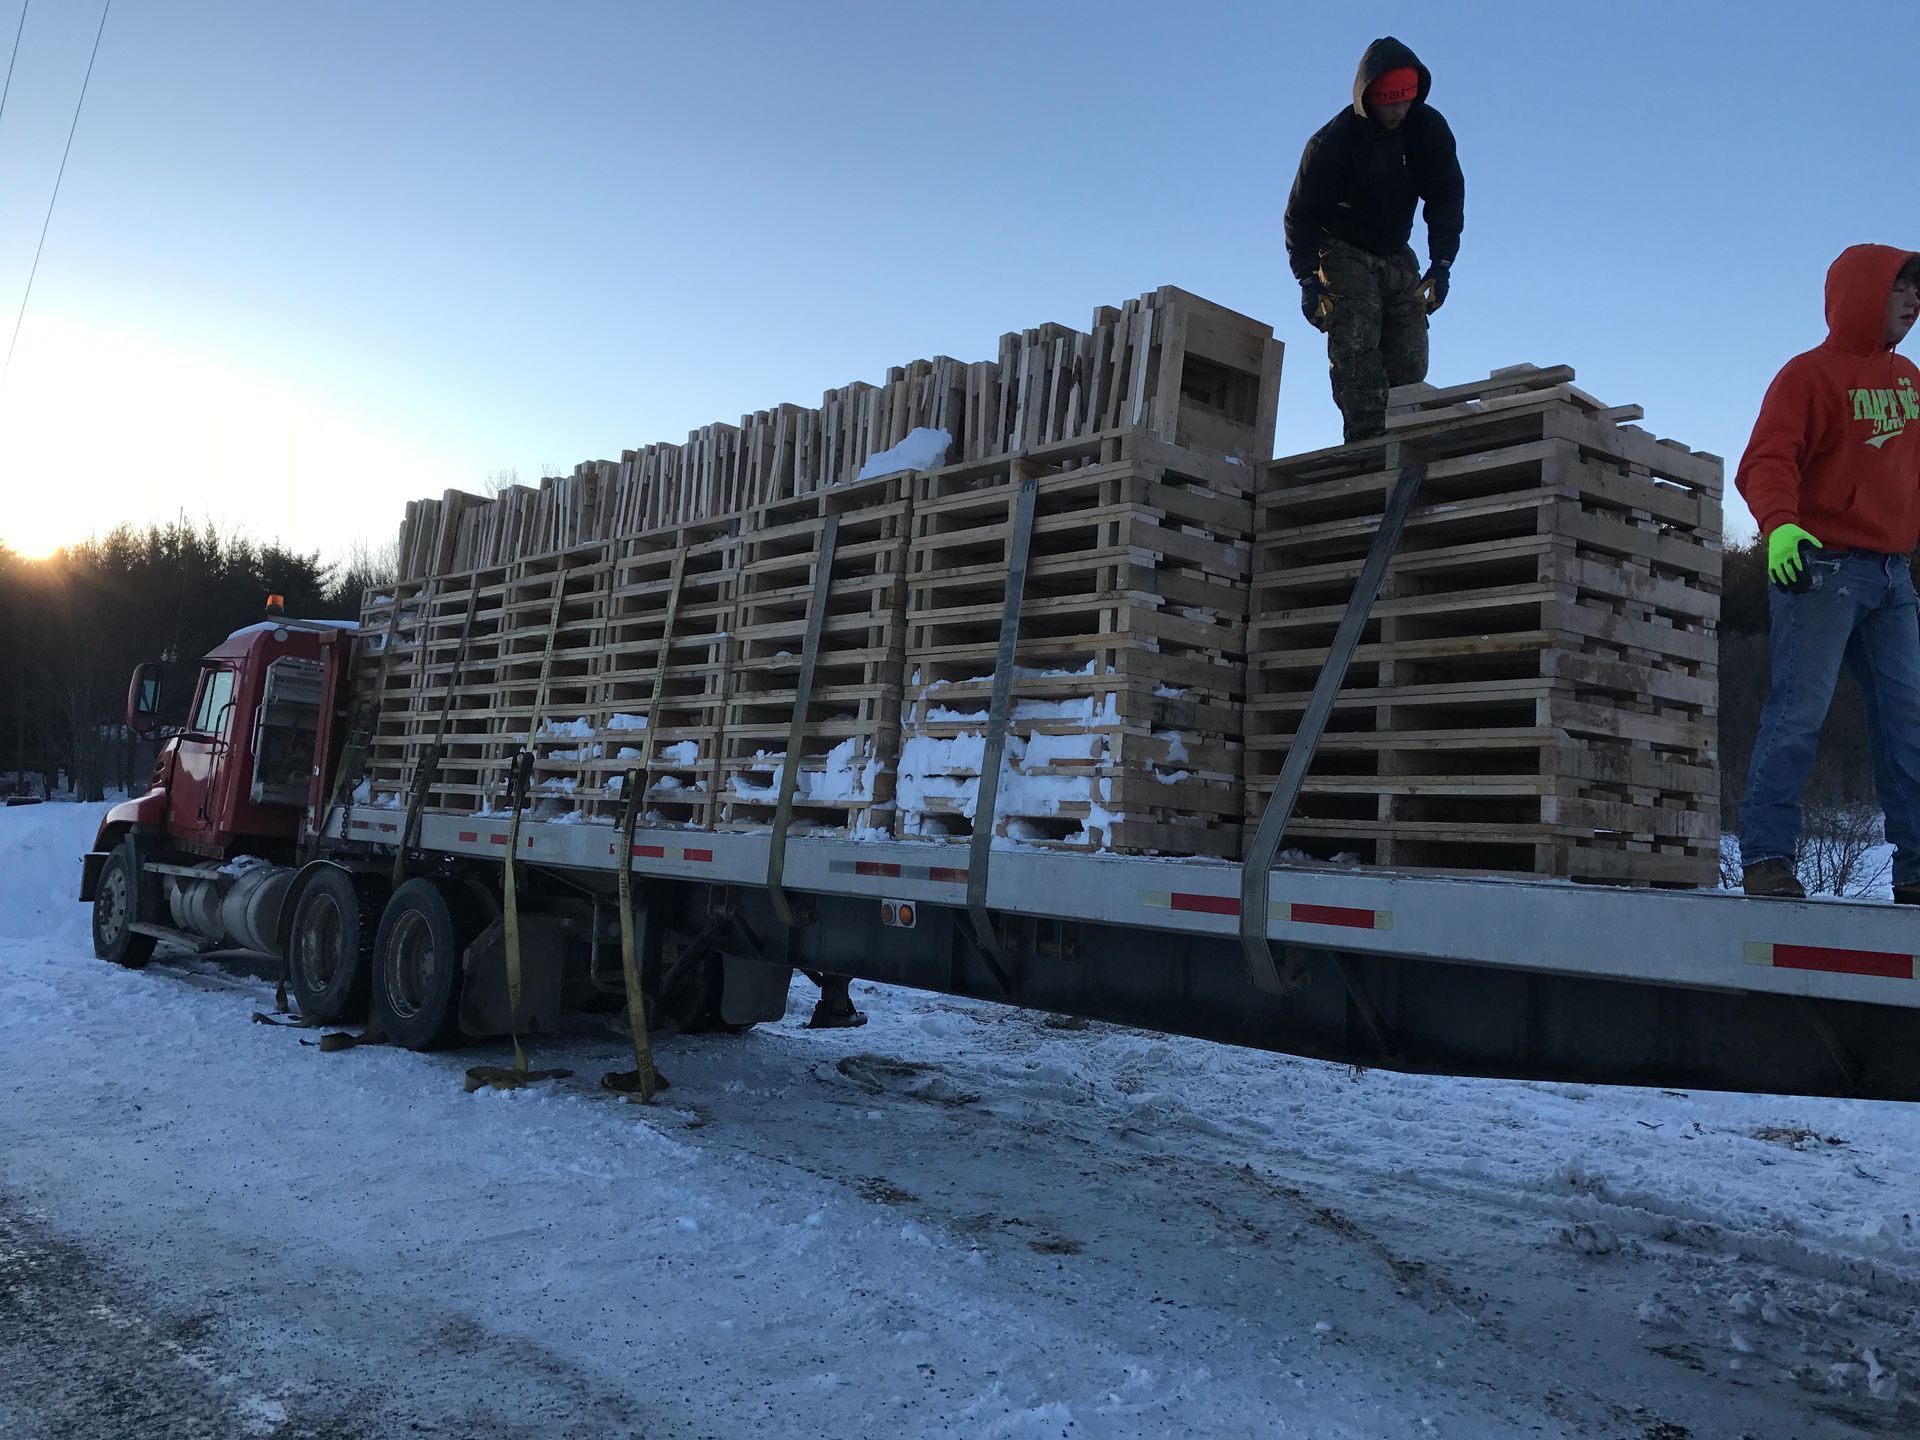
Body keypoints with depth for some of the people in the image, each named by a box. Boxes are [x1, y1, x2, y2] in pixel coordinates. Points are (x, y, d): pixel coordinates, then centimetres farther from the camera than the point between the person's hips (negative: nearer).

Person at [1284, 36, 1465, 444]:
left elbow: (1447, 197, 0)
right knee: (1356, 346, -25)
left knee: (1410, 358, -7)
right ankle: (1367, 437, -33)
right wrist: (1308, 280, -23)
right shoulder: (1333, 141, -18)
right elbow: (1301, 212, -14)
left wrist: (1441, 264, -10)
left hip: (1397, 258, 5)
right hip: (1343, 254, -5)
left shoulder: (1429, 129, -6)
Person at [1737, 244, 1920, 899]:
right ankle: (1766, 858, -4)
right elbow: (1767, 461, -17)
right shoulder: (1811, 374, -4)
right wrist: (1779, 525, -34)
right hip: (1820, 565, -7)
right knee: (1798, 713, -9)